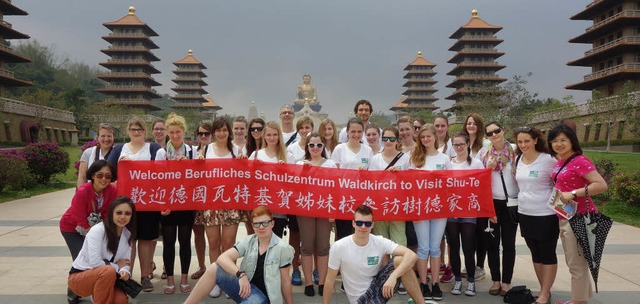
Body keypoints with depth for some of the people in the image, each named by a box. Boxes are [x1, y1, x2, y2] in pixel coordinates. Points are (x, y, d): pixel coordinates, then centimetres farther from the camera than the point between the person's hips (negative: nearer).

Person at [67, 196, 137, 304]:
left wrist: (125, 271, -26)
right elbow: (95, 263, -27)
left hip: (103, 277, 6)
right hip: (79, 277, -6)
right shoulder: (97, 230, -21)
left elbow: (125, 262, -3)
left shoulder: (128, 234, -1)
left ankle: (97, 294, 10)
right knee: (109, 271, -35)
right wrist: (117, 267, -14)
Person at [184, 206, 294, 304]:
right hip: (245, 287, 4)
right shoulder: (249, 241, 0)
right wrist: (241, 274, -30)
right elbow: (222, 258, -14)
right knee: (214, 268, -17)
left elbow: (285, 281, -4)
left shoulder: (282, 248, -11)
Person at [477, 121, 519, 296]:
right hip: (490, 203, 2)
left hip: (510, 203, -1)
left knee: (508, 243, 7)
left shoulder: (515, 151, -3)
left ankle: (506, 281, 18)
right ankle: (496, 280, 19)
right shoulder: (483, 153, 2)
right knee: (492, 242, 7)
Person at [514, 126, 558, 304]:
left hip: (546, 215, -6)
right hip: (524, 214, 6)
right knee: (535, 254, 15)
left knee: (548, 254, 5)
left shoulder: (548, 160, -13)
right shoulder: (518, 159, 5)